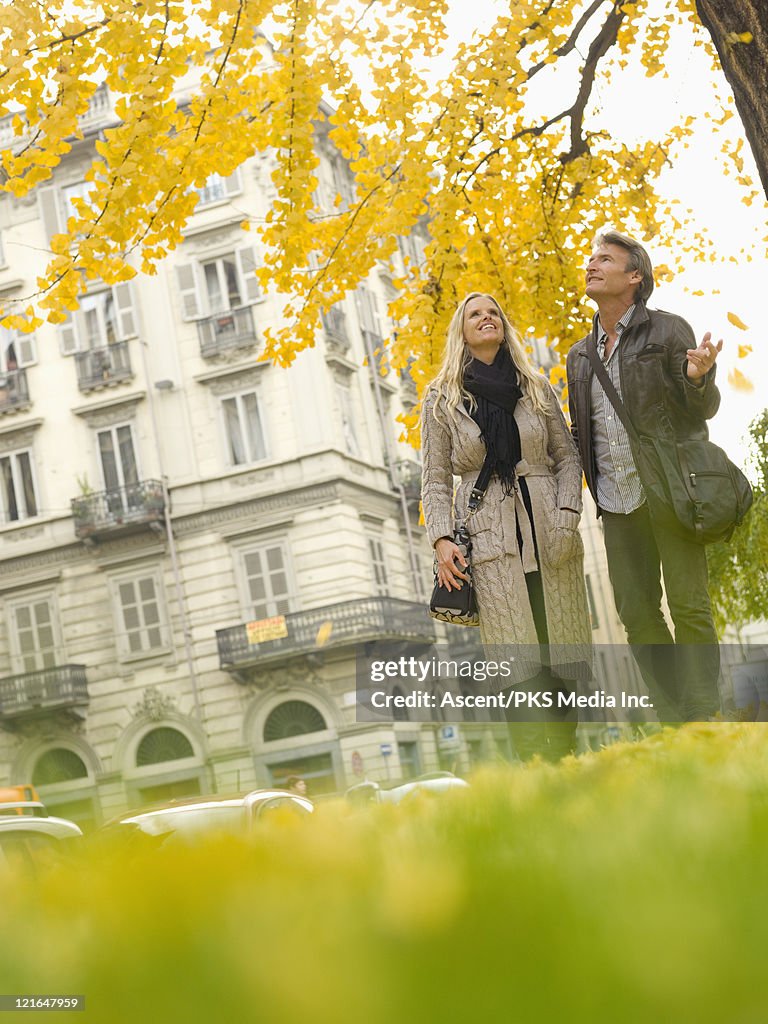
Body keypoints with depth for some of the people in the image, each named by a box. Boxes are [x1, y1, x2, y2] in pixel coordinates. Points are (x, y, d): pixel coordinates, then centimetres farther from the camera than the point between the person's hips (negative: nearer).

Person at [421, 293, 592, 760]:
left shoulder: (536, 387, 13)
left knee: (562, 650, -1)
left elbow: (568, 457, 12)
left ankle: (566, 758, 7)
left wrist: (567, 516, -4)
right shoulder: (442, 398, 8)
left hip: (546, 530, 3)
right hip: (490, 536, -2)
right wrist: (442, 539, -8)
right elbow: (436, 479, 6)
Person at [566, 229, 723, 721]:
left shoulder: (668, 331, 0)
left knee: (689, 606, -6)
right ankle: (673, 715, 11)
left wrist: (697, 377, -23)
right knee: (637, 612, 4)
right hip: (617, 502, 5)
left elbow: (704, 409, -1)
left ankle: (702, 718, -1)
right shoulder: (580, 356, 15)